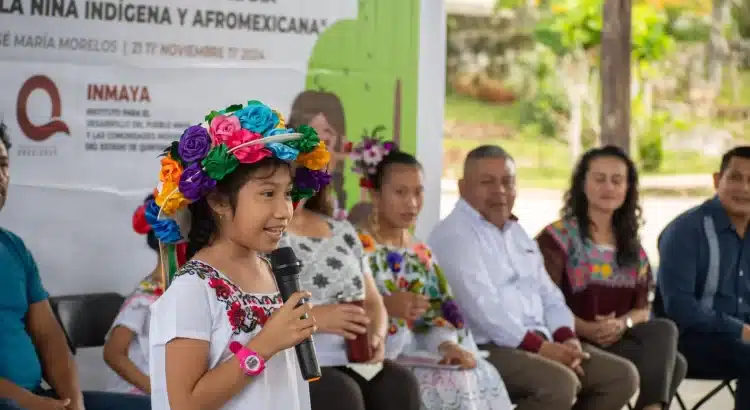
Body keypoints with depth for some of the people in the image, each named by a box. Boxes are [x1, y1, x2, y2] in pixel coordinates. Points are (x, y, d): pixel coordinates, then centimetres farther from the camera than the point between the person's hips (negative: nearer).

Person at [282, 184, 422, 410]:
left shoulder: (342, 231, 19)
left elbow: (372, 303, 20)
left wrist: (376, 336, -3)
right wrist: (312, 317, -23)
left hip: (351, 361, 6)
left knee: (400, 385, -21)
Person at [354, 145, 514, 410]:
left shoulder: (421, 254, 19)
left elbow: (439, 312, 10)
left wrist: (447, 345, -11)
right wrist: (385, 306, -28)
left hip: (418, 352, 6)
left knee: (484, 376, -17)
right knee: (452, 382, -26)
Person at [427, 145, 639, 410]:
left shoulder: (517, 234, 23)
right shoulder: (454, 236, -7)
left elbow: (549, 296, 21)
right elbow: (482, 307, -19)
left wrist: (567, 338, 0)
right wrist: (538, 345, -21)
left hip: (539, 344, 9)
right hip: (485, 348, -9)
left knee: (622, 375, -3)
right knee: (559, 383, -34)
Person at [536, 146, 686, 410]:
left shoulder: (632, 247, 20)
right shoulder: (559, 237, 2)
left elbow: (643, 308, 12)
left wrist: (623, 323, -12)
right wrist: (585, 329, -25)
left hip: (620, 338, 6)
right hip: (577, 342, -6)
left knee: (664, 329, -28)